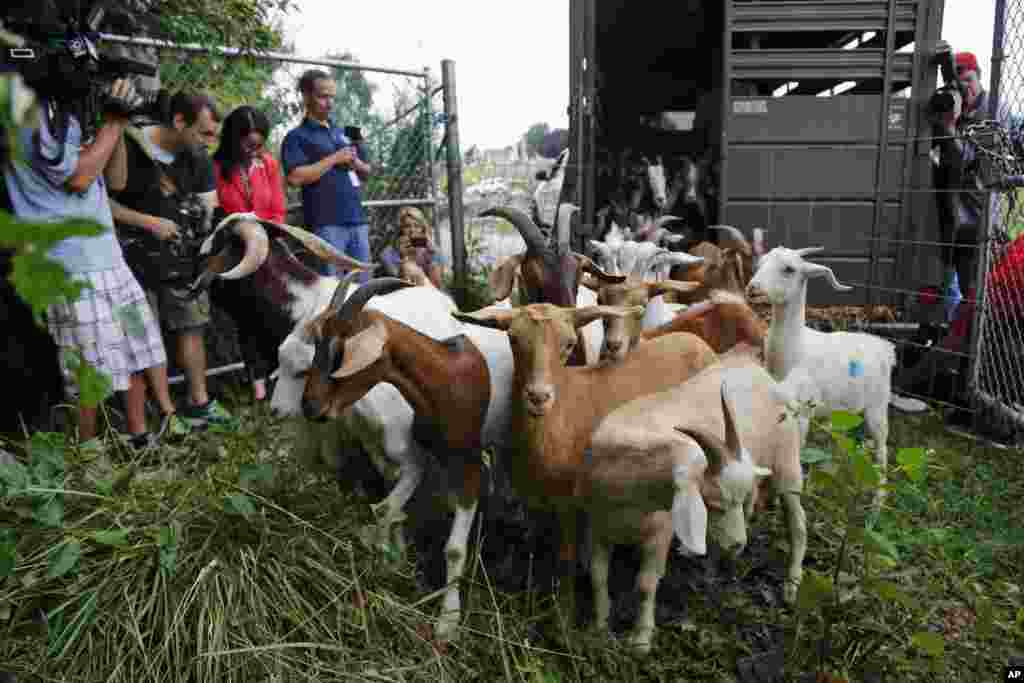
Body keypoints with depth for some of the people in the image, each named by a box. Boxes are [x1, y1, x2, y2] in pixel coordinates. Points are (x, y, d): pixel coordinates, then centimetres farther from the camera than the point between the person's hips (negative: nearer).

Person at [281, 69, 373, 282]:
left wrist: (356, 163, 2)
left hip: (357, 220, 6)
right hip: (326, 224, -6)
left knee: (363, 284, 8)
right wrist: (334, 159, -10)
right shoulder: (297, 136, 2)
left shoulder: (342, 133, 21)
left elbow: (366, 173, 25)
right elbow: (295, 177, -13)